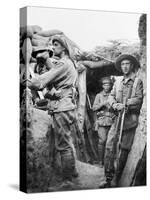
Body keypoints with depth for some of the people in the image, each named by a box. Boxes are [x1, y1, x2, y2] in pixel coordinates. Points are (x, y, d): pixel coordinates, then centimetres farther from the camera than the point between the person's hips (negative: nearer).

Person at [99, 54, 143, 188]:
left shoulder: (137, 81, 3)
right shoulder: (118, 81, 17)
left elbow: (139, 99, -6)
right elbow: (111, 96, 12)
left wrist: (125, 104, -15)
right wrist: (115, 105, -9)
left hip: (130, 118, -4)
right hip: (117, 117, 4)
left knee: (124, 149, -2)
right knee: (109, 147, -4)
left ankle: (116, 180, 3)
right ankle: (109, 178, 2)